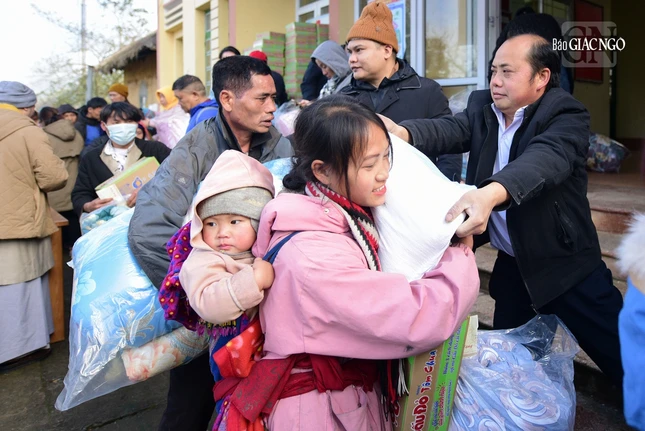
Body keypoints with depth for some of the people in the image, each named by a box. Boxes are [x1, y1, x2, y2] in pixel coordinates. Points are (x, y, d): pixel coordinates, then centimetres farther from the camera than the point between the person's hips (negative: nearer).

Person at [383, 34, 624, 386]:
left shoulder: (567, 116, -15)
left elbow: (544, 159, -35)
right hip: (511, 262, 5)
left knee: (622, 355, 6)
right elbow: (451, 129, -17)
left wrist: (489, 194, -56)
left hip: (564, 262, -4)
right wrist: (402, 131, -39)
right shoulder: (482, 106, 2)